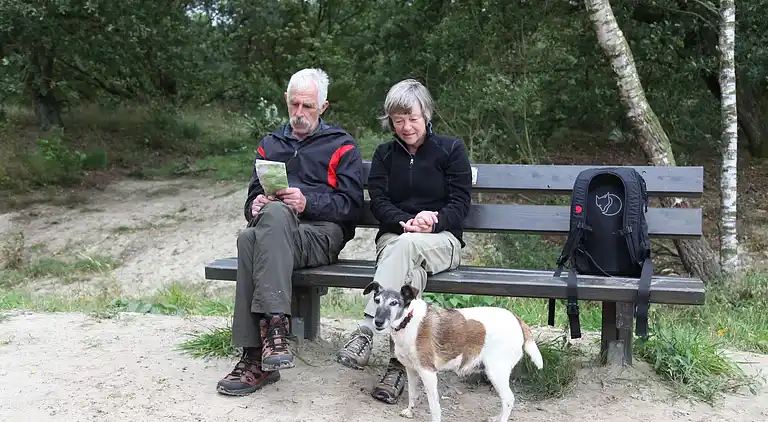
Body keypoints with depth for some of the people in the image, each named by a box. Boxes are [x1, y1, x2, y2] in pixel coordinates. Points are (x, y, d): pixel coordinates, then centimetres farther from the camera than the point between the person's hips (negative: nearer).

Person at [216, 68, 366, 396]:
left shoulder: (342, 146, 15)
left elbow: (351, 205, 3)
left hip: (322, 234, -3)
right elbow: (253, 198, 25)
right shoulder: (270, 144, 29)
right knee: (250, 237, -35)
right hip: (273, 233, 4)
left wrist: (308, 203, -13)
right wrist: (255, 206, 0)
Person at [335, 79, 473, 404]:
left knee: (406, 246, -40)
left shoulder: (451, 149, 8)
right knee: (410, 270, -37)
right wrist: (405, 222, -17)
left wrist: (433, 221, -20)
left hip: (441, 240, -2)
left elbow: (460, 204, 0)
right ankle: (400, 362, -46)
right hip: (393, 236, 2)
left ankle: (366, 331, -47)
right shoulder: (385, 154, 17)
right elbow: (378, 202, 4)